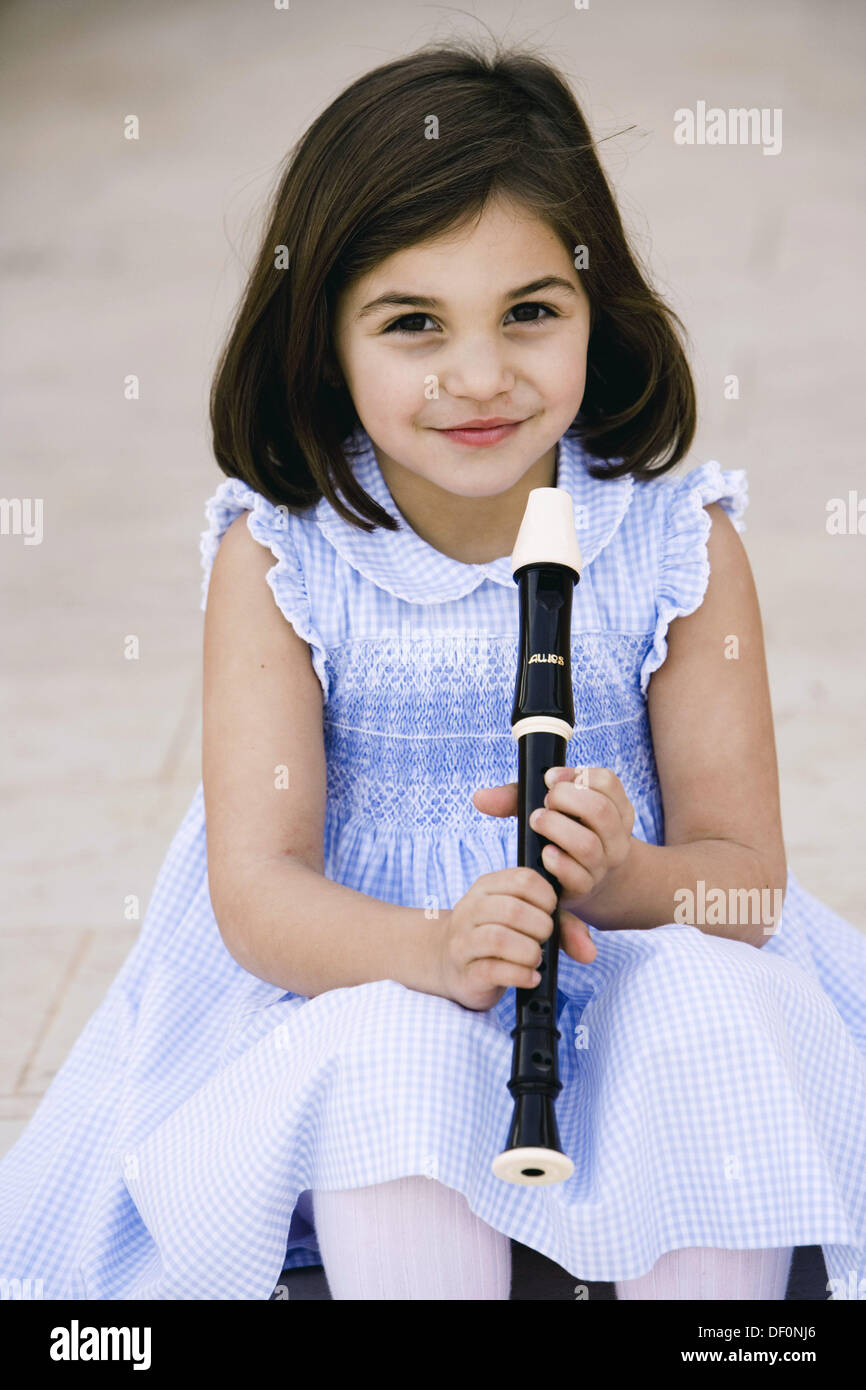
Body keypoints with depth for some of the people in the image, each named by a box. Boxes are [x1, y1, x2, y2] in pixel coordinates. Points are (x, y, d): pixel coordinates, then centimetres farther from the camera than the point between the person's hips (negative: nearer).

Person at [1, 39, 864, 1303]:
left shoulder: (681, 547, -5)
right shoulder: (277, 560, -7)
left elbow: (742, 869, -5)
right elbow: (256, 886, -13)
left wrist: (625, 879, -30)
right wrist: (429, 948, -34)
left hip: (635, 974, 1)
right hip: (365, 976, -1)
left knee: (718, 1005, -29)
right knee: (393, 1038, -33)